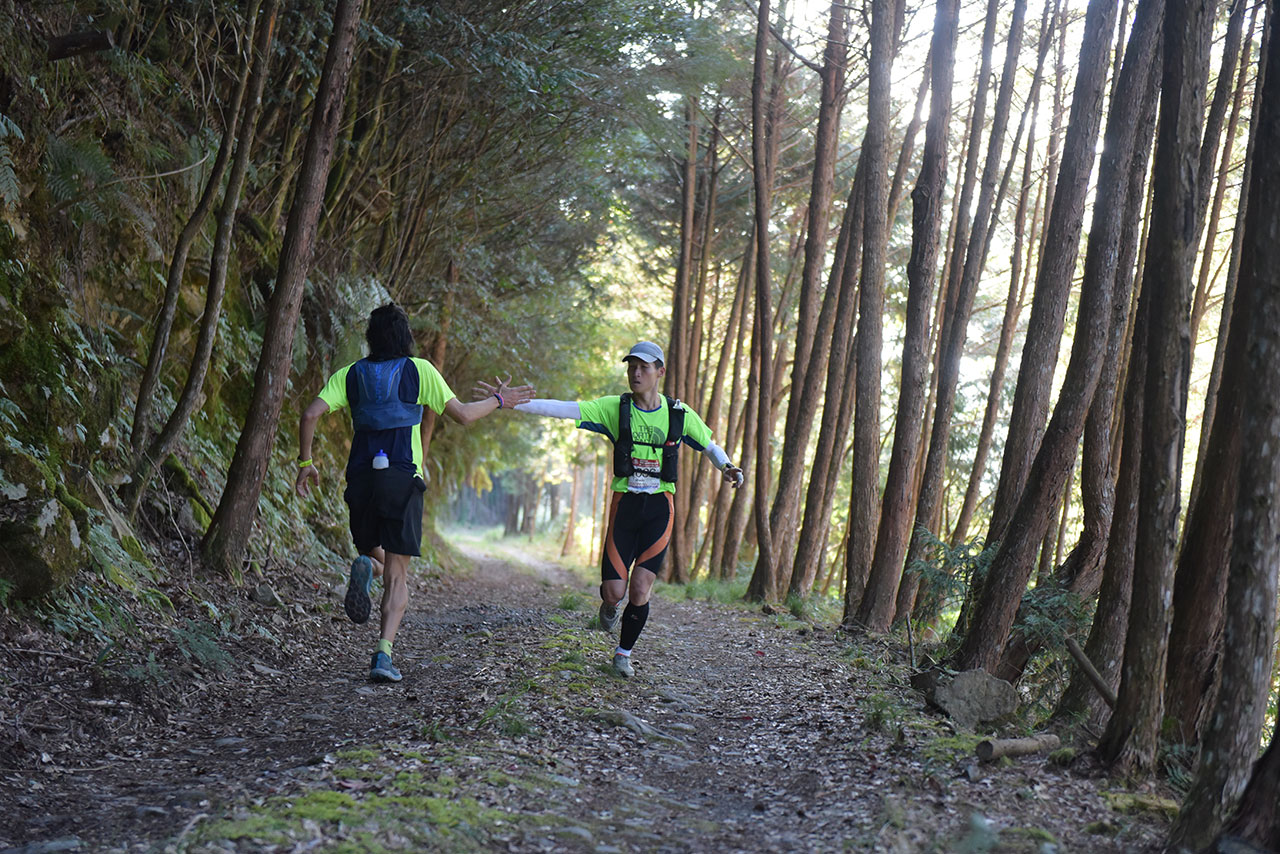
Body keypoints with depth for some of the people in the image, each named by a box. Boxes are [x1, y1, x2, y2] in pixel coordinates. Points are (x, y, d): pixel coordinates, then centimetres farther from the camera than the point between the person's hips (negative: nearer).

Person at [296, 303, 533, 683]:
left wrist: (306, 462, 9)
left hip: (361, 477, 2)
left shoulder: (350, 374, 9)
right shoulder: (419, 370, 2)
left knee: (372, 549, 25)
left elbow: (310, 414, -1)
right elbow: (462, 414, 0)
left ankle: (364, 566, -12)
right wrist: (498, 400, 15)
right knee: (397, 576, 2)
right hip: (402, 478, -2)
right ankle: (383, 655, -13)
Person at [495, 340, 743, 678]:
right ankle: (609, 606, 37)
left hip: (660, 507, 0)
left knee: (639, 589, -8)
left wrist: (727, 468, -5)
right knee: (614, 592, -3)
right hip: (624, 504, 0)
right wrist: (510, 402, -19)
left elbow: (709, 445, 16)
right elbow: (564, 409, -10)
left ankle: (624, 653, 17)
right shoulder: (615, 408, -2)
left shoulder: (679, 414, 1)